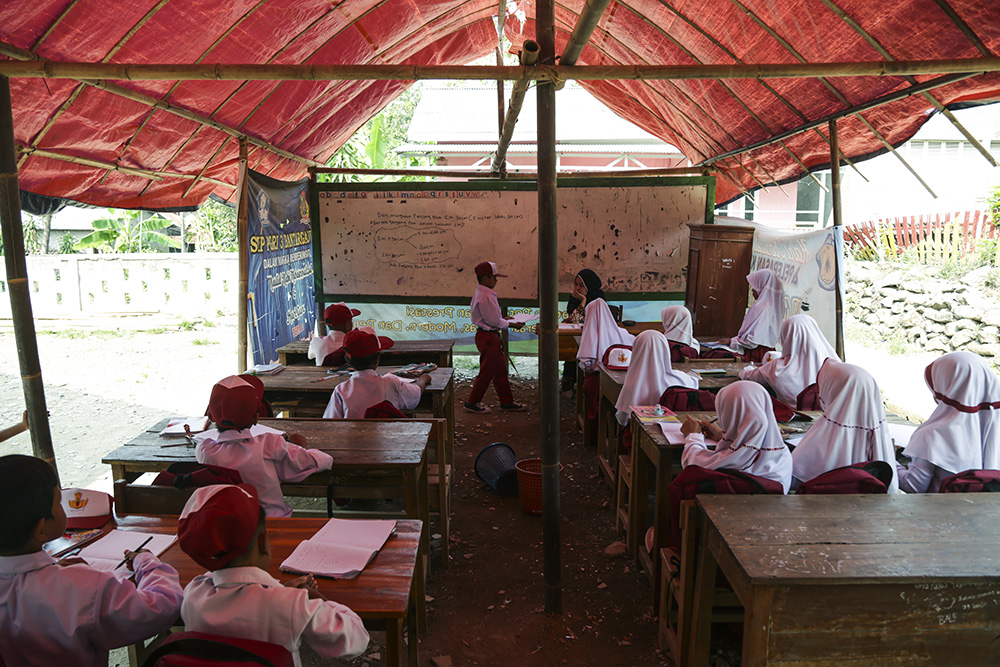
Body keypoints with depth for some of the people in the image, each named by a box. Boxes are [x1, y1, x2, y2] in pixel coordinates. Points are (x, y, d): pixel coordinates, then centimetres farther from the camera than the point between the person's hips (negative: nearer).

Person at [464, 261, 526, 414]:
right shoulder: (486, 296, -21)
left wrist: (504, 320, 14)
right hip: (488, 337, -11)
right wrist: (512, 325, -10)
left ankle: (506, 401, 23)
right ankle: (472, 403, 12)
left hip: (490, 336, 11)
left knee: (500, 369, 15)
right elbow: (494, 321, -20)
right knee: (487, 371, 0)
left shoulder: (481, 293, 12)